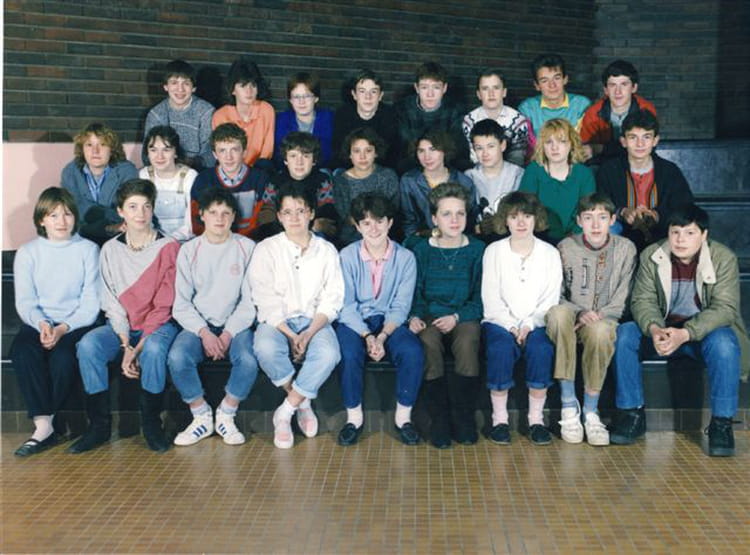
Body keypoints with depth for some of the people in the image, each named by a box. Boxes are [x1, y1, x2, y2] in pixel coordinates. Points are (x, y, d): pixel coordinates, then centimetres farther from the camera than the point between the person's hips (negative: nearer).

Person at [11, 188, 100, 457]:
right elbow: (25, 301, 2)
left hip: (76, 324, -2)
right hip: (38, 323, 2)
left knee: (62, 356, -33)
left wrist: (63, 328, -17)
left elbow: (91, 303, -1)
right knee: (21, 350, -31)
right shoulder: (27, 252, 11)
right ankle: (44, 426, -27)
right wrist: (42, 324, -19)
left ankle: (45, 422, -12)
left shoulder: (88, 250, 5)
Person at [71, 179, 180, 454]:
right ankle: (100, 424, -14)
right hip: (121, 326, 3)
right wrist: (125, 345, -13)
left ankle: (151, 423, -17)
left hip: (159, 325, -3)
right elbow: (111, 302, 1)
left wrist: (138, 348, -18)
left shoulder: (168, 248, -4)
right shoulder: (110, 249, 7)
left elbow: (163, 306, -9)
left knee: (154, 349, -36)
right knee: (87, 345, -26)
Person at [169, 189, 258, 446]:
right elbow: (181, 303, 1)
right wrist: (204, 333, -14)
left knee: (248, 361, -31)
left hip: (235, 325, -1)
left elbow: (249, 300, -1)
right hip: (198, 325, 1)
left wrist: (228, 334, -13)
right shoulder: (189, 250, 5)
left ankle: (226, 416, -5)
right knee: (177, 358, -29)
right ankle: (201, 416, -6)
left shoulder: (246, 248, 2)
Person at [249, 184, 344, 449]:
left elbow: (332, 300, 2)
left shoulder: (326, 250, 8)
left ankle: (285, 412, -16)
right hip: (276, 321, -1)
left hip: (315, 320, 1)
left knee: (329, 353, -32)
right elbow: (266, 301, -5)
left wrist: (309, 333, -15)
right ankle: (303, 403, -10)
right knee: (266, 349, -34)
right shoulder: (266, 249, 3)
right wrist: (290, 335, -17)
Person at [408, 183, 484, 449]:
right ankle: (439, 419, -21)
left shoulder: (477, 249, 4)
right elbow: (414, 291, 8)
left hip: (464, 316, 0)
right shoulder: (421, 248, 6)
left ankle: (464, 417, -18)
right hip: (429, 315, 1)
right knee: (429, 344, -33)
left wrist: (457, 317, -13)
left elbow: (480, 297, 3)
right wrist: (414, 315, -12)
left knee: (467, 344, -34)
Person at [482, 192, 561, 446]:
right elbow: (491, 298, 0)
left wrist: (529, 325, -13)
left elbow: (551, 298, 3)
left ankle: (536, 419, -17)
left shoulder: (550, 253, 8)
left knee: (541, 349, -31)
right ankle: (499, 419, -19)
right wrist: (511, 326, -13)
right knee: (501, 349, -32)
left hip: (536, 323, 1)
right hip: (500, 321, -1)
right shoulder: (494, 251, 6)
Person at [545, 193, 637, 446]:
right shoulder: (566, 248, 2)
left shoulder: (625, 249, 3)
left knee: (600, 331, -38)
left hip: (605, 319, 0)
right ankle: (569, 404, -29)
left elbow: (622, 300, 2)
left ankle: (590, 411, -22)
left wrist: (597, 316, -15)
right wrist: (580, 313, -16)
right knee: (557, 313, -36)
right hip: (572, 315, 1)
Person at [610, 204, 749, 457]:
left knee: (723, 343, -36)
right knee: (624, 334, -23)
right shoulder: (651, 256, -6)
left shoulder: (723, 258, -13)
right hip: (663, 329, 3)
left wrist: (685, 334, -35)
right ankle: (633, 414, -11)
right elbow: (642, 300, -8)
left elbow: (724, 308, -19)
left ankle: (721, 424, -20)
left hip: (706, 330, -2)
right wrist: (654, 329, -32)